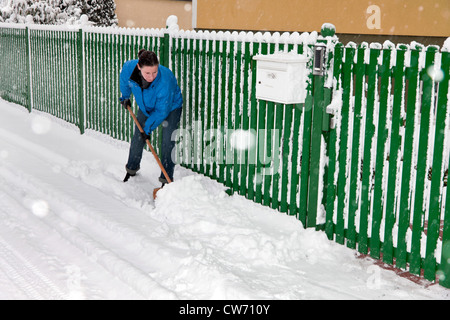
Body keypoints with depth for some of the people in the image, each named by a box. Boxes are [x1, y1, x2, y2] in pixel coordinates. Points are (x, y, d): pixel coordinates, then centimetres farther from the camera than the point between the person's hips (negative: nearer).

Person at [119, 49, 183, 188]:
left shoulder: (165, 80, -43)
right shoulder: (129, 68, -31)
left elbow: (162, 111, -30)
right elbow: (124, 81, -2)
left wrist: (148, 128, -22)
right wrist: (125, 97, 14)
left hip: (171, 106, -4)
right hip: (146, 106, 5)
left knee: (168, 142, -12)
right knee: (137, 138, 11)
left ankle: (166, 179, -4)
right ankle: (131, 169, 33)